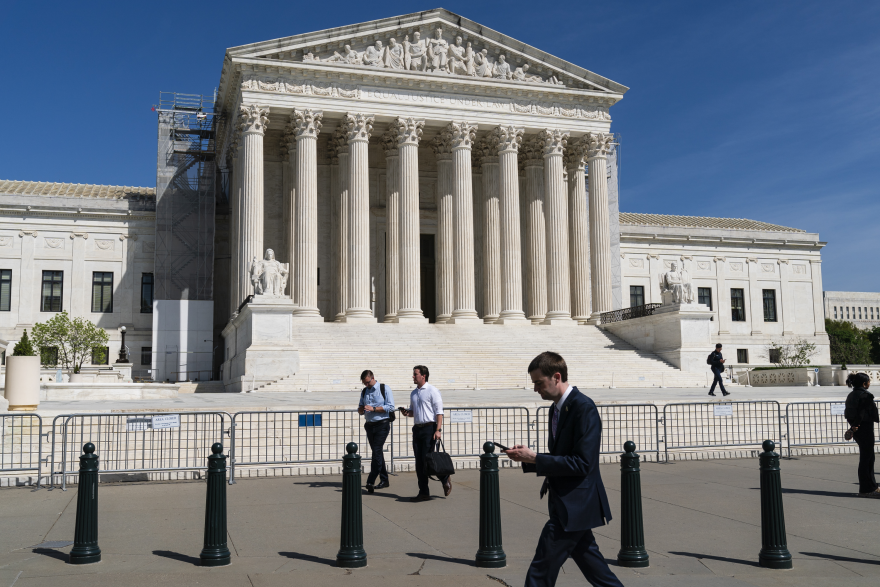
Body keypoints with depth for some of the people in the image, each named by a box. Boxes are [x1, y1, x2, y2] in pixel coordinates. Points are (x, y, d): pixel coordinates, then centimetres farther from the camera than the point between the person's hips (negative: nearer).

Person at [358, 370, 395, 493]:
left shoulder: (385, 389, -4)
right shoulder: (364, 391, 14)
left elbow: (390, 407, -12)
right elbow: (360, 411, 18)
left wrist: (373, 409, -19)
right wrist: (361, 409, -7)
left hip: (382, 424, -6)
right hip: (370, 425, 6)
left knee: (377, 452, -14)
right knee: (377, 453, 10)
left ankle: (370, 482, -17)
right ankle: (384, 480, 18)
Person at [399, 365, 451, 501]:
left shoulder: (432, 391, -6)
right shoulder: (413, 393, 16)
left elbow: (439, 411, -10)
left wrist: (438, 430, -18)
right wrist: (407, 413, 3)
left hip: (429, 428, -7)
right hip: (417, 428, 7)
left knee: (427, 459, -9)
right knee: (419, 461, 5)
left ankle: (445, 480, 15)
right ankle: (423, 493, 10)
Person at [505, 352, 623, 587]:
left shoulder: (583, 407, -18)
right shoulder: (557, 408, 12)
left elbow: (583, 463, -24)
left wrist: (534, 458, -22)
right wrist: (527, 457, 1)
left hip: (575, 505, -10)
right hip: (570, 504, 10)